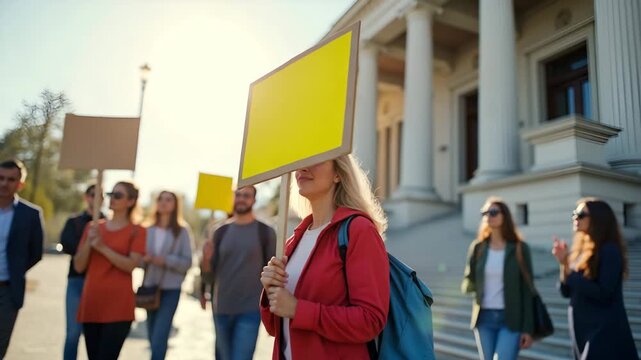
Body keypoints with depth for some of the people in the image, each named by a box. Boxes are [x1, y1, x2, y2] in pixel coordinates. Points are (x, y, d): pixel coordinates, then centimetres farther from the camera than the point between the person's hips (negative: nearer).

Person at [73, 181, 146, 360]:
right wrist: (89, 242, -8)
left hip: (118, 306, -5)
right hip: (91, 303, 5)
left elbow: (131, 265, -13)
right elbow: (78, 266, 7)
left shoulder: (137, 231, -1)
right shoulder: (93, 227, 11)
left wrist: (102, 247, -16)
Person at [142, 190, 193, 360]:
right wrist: (144, 259, -13)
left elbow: (187, 263, -7)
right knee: (153, 338, 12)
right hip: (150, 288, 4)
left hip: (171, 290, -4)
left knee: (159, 339, -10)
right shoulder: (148, 230, 5)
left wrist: (166, 260, -21)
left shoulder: (182, 231, -4)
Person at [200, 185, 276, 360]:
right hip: (221, 309, 4)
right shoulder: (221, 232, 6)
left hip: (250, 311, -3)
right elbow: (210, 277, 6)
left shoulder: (266, 232, -2)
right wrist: (206, 260, -15)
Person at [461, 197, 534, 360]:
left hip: (511, 319, -3)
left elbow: (527, 290, -3)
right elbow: (466, 284, 7)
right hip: (484, 318, 3)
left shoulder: (520, 248, -3)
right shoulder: (478, 247, 3)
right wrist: (474, 285, -17)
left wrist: (528, 328, -6)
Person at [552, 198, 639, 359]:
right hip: (582, 330, 8)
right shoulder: (580, 250, 9)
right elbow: (566, 292, 8)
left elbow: (603, 294, -20)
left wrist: (572, 272, -18)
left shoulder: (609, 250, -12)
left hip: (604, 333, -7)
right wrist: (563, 263, -7)